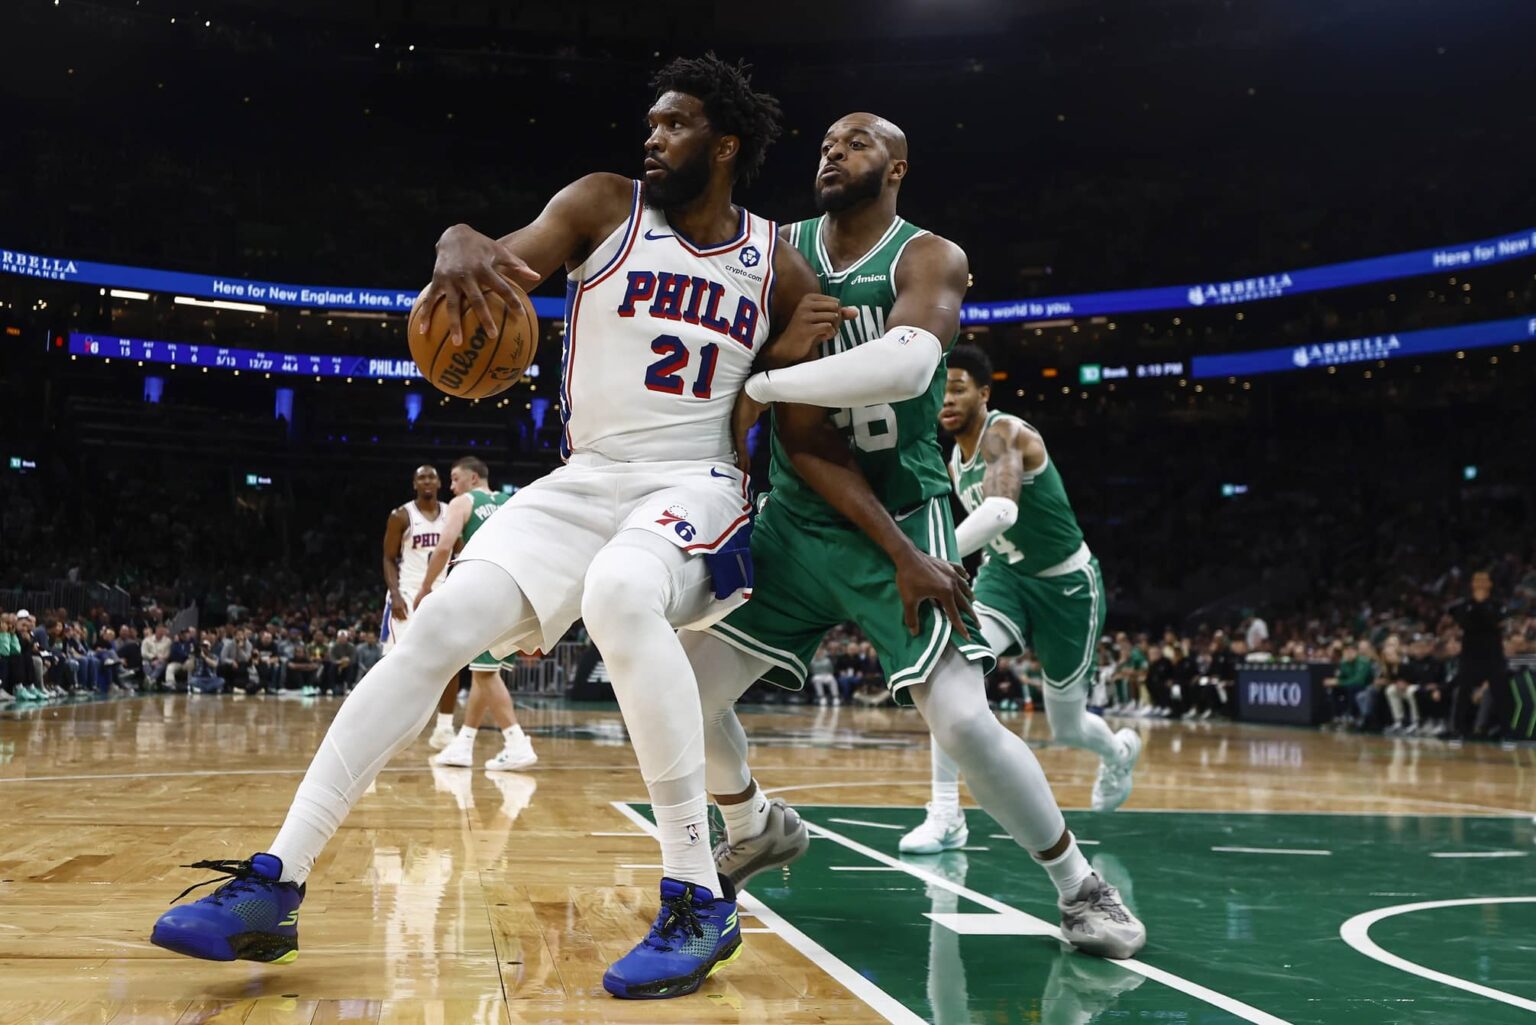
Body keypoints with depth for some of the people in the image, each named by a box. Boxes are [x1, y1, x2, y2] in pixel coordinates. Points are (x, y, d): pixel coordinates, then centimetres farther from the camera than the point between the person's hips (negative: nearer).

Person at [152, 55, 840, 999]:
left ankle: (701, 902, -30)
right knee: (436, 630, -15)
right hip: (581, 483, 3)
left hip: (695, 487, -2)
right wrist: (461, 247, -35)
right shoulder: (604, 205, 4)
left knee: (620, 595, -37)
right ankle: (274, 886, -7)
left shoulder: (780, 265, 6)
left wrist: (793, 357, -8)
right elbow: (510, 259, -11)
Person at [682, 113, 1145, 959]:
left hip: (905, 517, -4)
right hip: (797, 522, 4)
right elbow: (800, 438, -10)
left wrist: (753, 381, -30)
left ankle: (1080, 886, 8)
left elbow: (905, 365, -37)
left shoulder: (930, 259, -11)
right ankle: (756, 830, 31)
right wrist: (898, 554, -18)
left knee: (963, 719, -17)